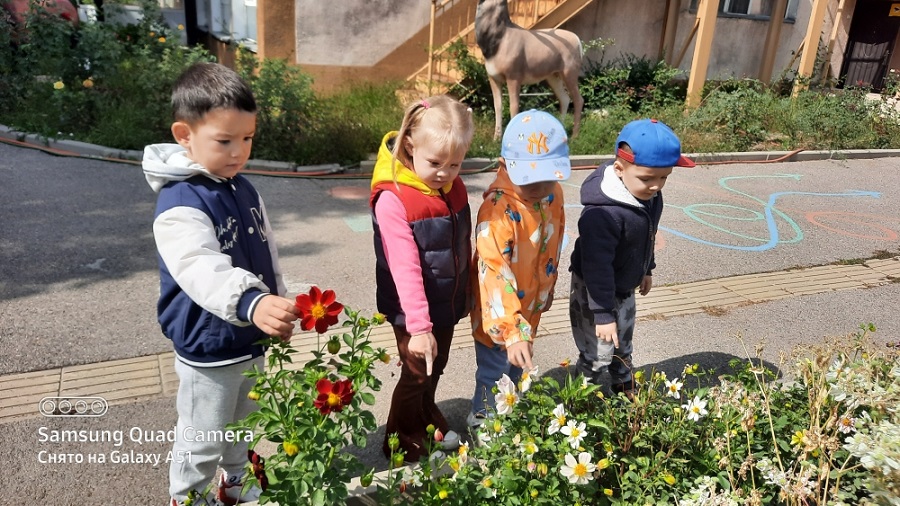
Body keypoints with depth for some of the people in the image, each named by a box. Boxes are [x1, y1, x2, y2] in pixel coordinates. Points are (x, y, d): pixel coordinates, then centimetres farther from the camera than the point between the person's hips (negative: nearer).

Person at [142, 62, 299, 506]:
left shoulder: (244, 190, 3)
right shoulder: (179, 206, -25)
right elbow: (203, 269, -41)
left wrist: (279, 309, 17)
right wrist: (252, 303, -57)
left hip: (252, 340, 8)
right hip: (208, 351, -8)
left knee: (242, 425, 27)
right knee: (203, 442, 12)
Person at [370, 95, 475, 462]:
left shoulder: (454, 188, -2)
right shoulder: (393, 199, -24)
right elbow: (405, 268, -26)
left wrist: (465, 294, 15)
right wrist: (419, 327, -25)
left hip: (448, 304, 7)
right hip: (413, 311, -6)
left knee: (436, 368, 23)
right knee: (417, 374, 8)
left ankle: (428, 420, 48)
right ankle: (404, 444, 31)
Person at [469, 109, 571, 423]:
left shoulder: (553, 193, -9)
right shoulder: (498, 210, -34)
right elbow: (493, 271, -40)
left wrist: (547, 289, 19)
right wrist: (510, 331, -45)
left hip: (530, 306, 7)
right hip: (498, 315, -7)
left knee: (518, 369, 27)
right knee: (495, 371, 13)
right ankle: (483, 422, 39)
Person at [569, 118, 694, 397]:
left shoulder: (649, 196, -9)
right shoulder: (603, 213, -37)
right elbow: (597, 266, -33)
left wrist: (646, 269, 22)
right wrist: (603, 313, -27)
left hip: (624, 288, 9)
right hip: (594, 291, -8)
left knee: (622, 346, 27)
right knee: (599, 354, 3)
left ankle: (625, 390, 49)